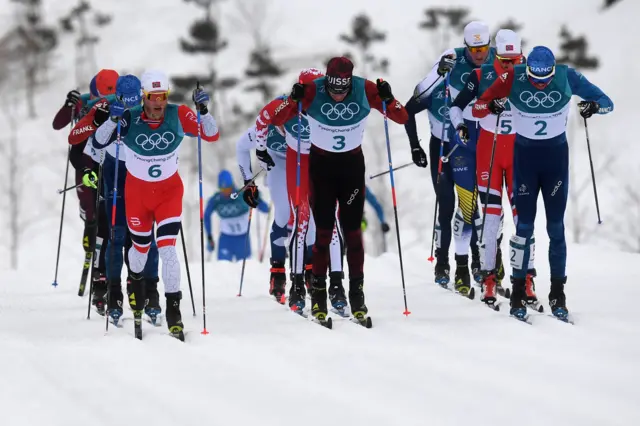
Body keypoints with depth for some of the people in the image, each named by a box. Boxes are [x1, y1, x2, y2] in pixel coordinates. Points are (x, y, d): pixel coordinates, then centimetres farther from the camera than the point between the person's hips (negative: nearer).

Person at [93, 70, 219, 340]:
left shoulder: (178, 115, -18)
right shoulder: (130, 119, -21)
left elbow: (212, 136, -20)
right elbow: (99, 142, -23)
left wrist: (203, 110, -36)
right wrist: (113, 120, -40)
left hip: (169, 191, -1)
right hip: (137, 191, 1)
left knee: (167, 249, -14)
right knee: (141, 247, 18)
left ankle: (173, 309, -8)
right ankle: (135, 280, 52)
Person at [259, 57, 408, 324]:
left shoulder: (365, 90, -16)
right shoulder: (313, 92, -19)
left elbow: (401, 118, -11)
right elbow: (277, 120, -15)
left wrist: (388, 100, -30)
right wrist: (294, 100, -32)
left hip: (352, 164, 1)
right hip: (321, 164, -1)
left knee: (352, 231, 0)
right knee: (323, 231, -4)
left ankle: (357, 295, 9)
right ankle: (318, 296, 5)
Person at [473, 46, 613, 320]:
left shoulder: (567, 77, -15)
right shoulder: (513, 78, -17)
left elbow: (606, 102, -7)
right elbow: (477, 107, -12)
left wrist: (595, 106, -29)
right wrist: (491, 106, -33)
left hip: (556, 155, 1)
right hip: (524, 154, -1)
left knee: (556, 227, 2)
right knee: (524, 225, -2)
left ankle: (558, 293, 10)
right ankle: (518, 292, 5)